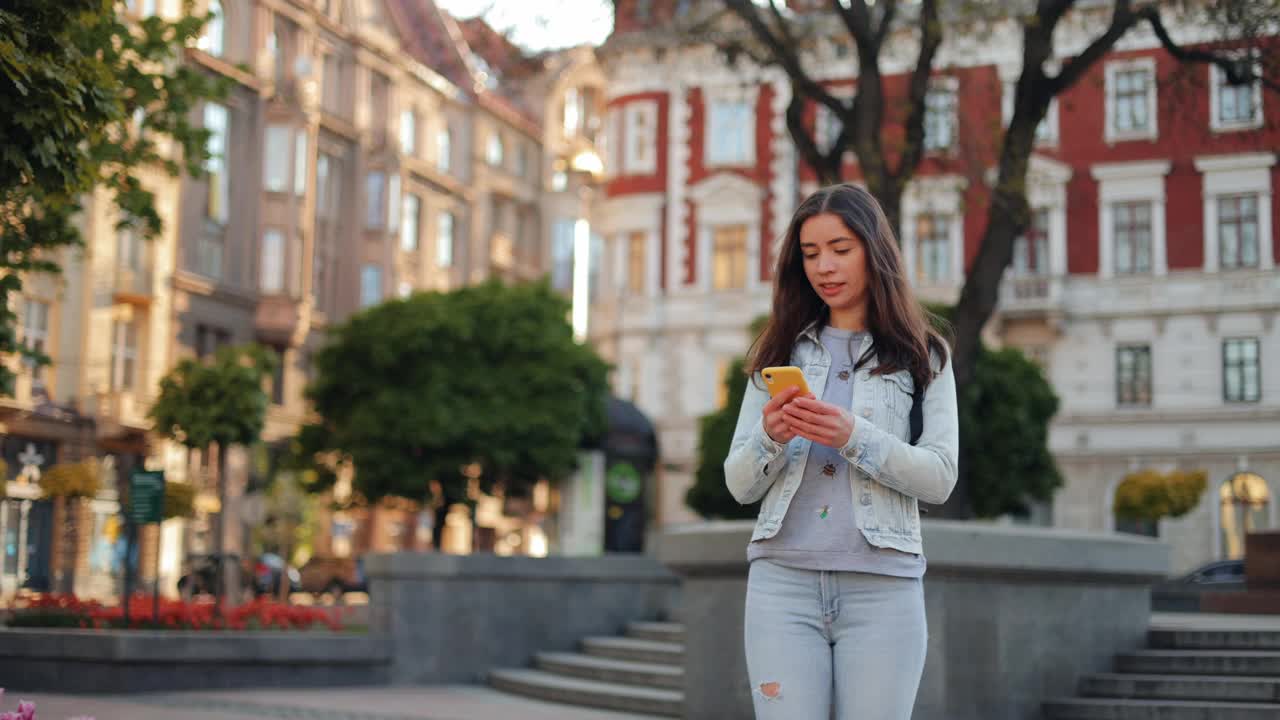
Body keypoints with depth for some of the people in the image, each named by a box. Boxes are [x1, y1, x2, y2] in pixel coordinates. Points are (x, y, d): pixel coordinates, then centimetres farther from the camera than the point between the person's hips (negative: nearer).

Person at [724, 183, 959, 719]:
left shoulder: (921, 356, 9)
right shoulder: (780, 352, 14)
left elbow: (940, 478, -2)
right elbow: (739, 485, 11)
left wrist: (854, 436, -16)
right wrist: (770, 437, -10)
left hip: (882, 586, -1)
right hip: (783, 580, 2)